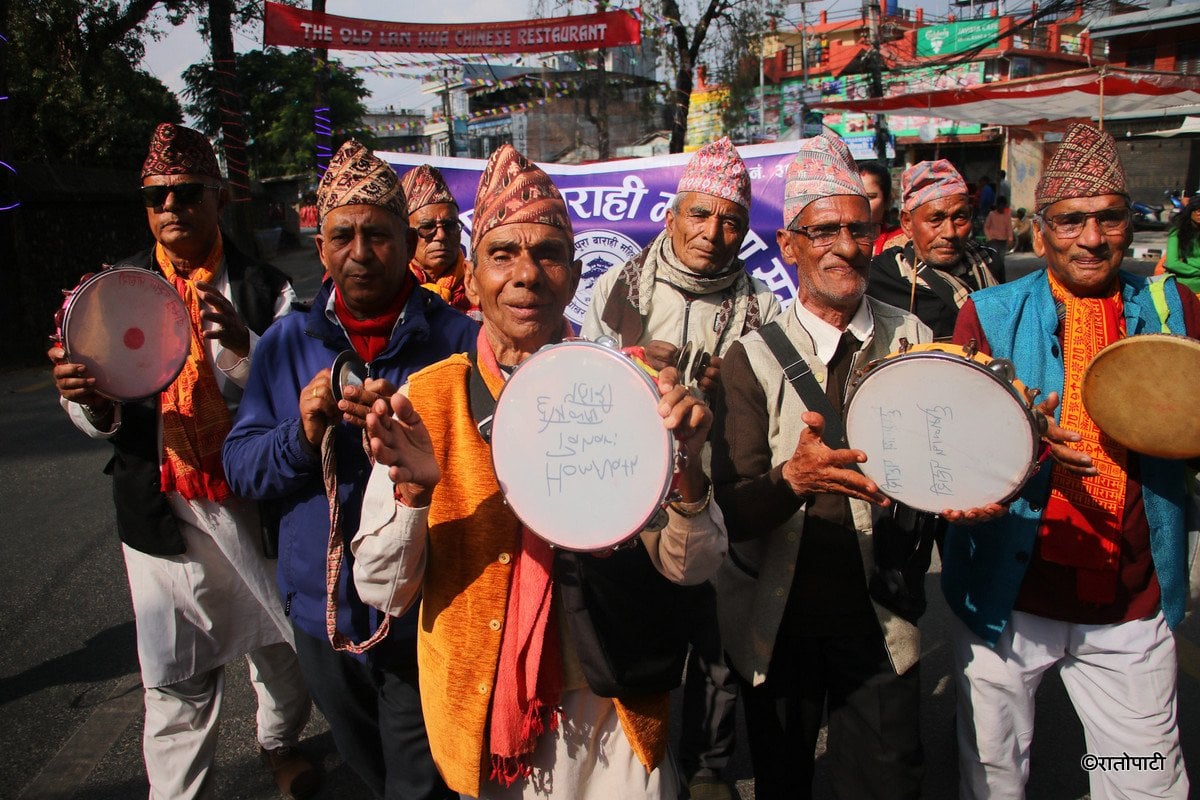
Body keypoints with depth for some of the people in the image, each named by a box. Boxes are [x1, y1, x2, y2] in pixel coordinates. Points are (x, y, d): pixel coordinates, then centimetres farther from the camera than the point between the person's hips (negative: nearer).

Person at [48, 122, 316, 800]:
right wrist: (90, 400, -23)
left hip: (257, 502, 0)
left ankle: (281, 742, 46)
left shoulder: (265, 288, -1)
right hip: (162, 510, 0)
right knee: (177, 684, 6)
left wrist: (242, 347, -27)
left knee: (283, 645, 18)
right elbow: (98, 418, 1)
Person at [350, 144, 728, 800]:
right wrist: (412, 490, -27)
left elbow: (690, 567, -10)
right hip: (482, 713, 0)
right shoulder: (425, 400, -9)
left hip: (613, 715, 0)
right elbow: (384, 591, -8)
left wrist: (684, 465, -29)